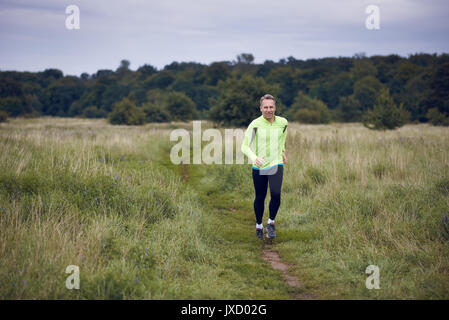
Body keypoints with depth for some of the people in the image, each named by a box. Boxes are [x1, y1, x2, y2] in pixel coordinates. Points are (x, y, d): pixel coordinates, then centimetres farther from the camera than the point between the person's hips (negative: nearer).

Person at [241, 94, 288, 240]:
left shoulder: (282, 122, -2)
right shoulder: (255, 124, -12)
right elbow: (245, 146, -16)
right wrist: (254, 158, -35)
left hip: (276, 165, 1)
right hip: (259, 167, -1)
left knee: (276, 195, -15)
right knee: (260, 198, 9)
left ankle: (271, 223, 9)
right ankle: (259, 226, 31)